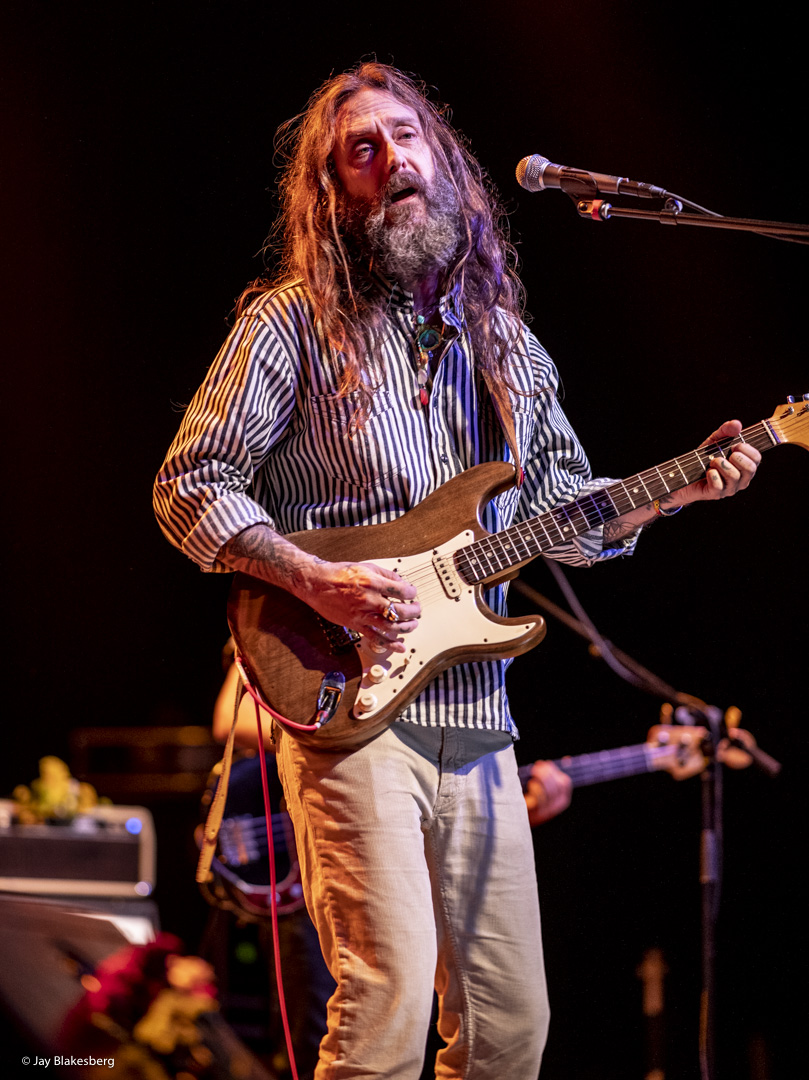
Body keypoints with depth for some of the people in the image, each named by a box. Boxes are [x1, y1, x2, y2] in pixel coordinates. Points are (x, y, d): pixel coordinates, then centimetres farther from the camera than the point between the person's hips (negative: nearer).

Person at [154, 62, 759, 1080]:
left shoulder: (503, 339, 16)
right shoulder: (293, 322, -1)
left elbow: (569, 517, 22)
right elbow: (189, 486, -3)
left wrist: (677, 489, 5)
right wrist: (317, 582, -16)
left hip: (476, 719, 6)